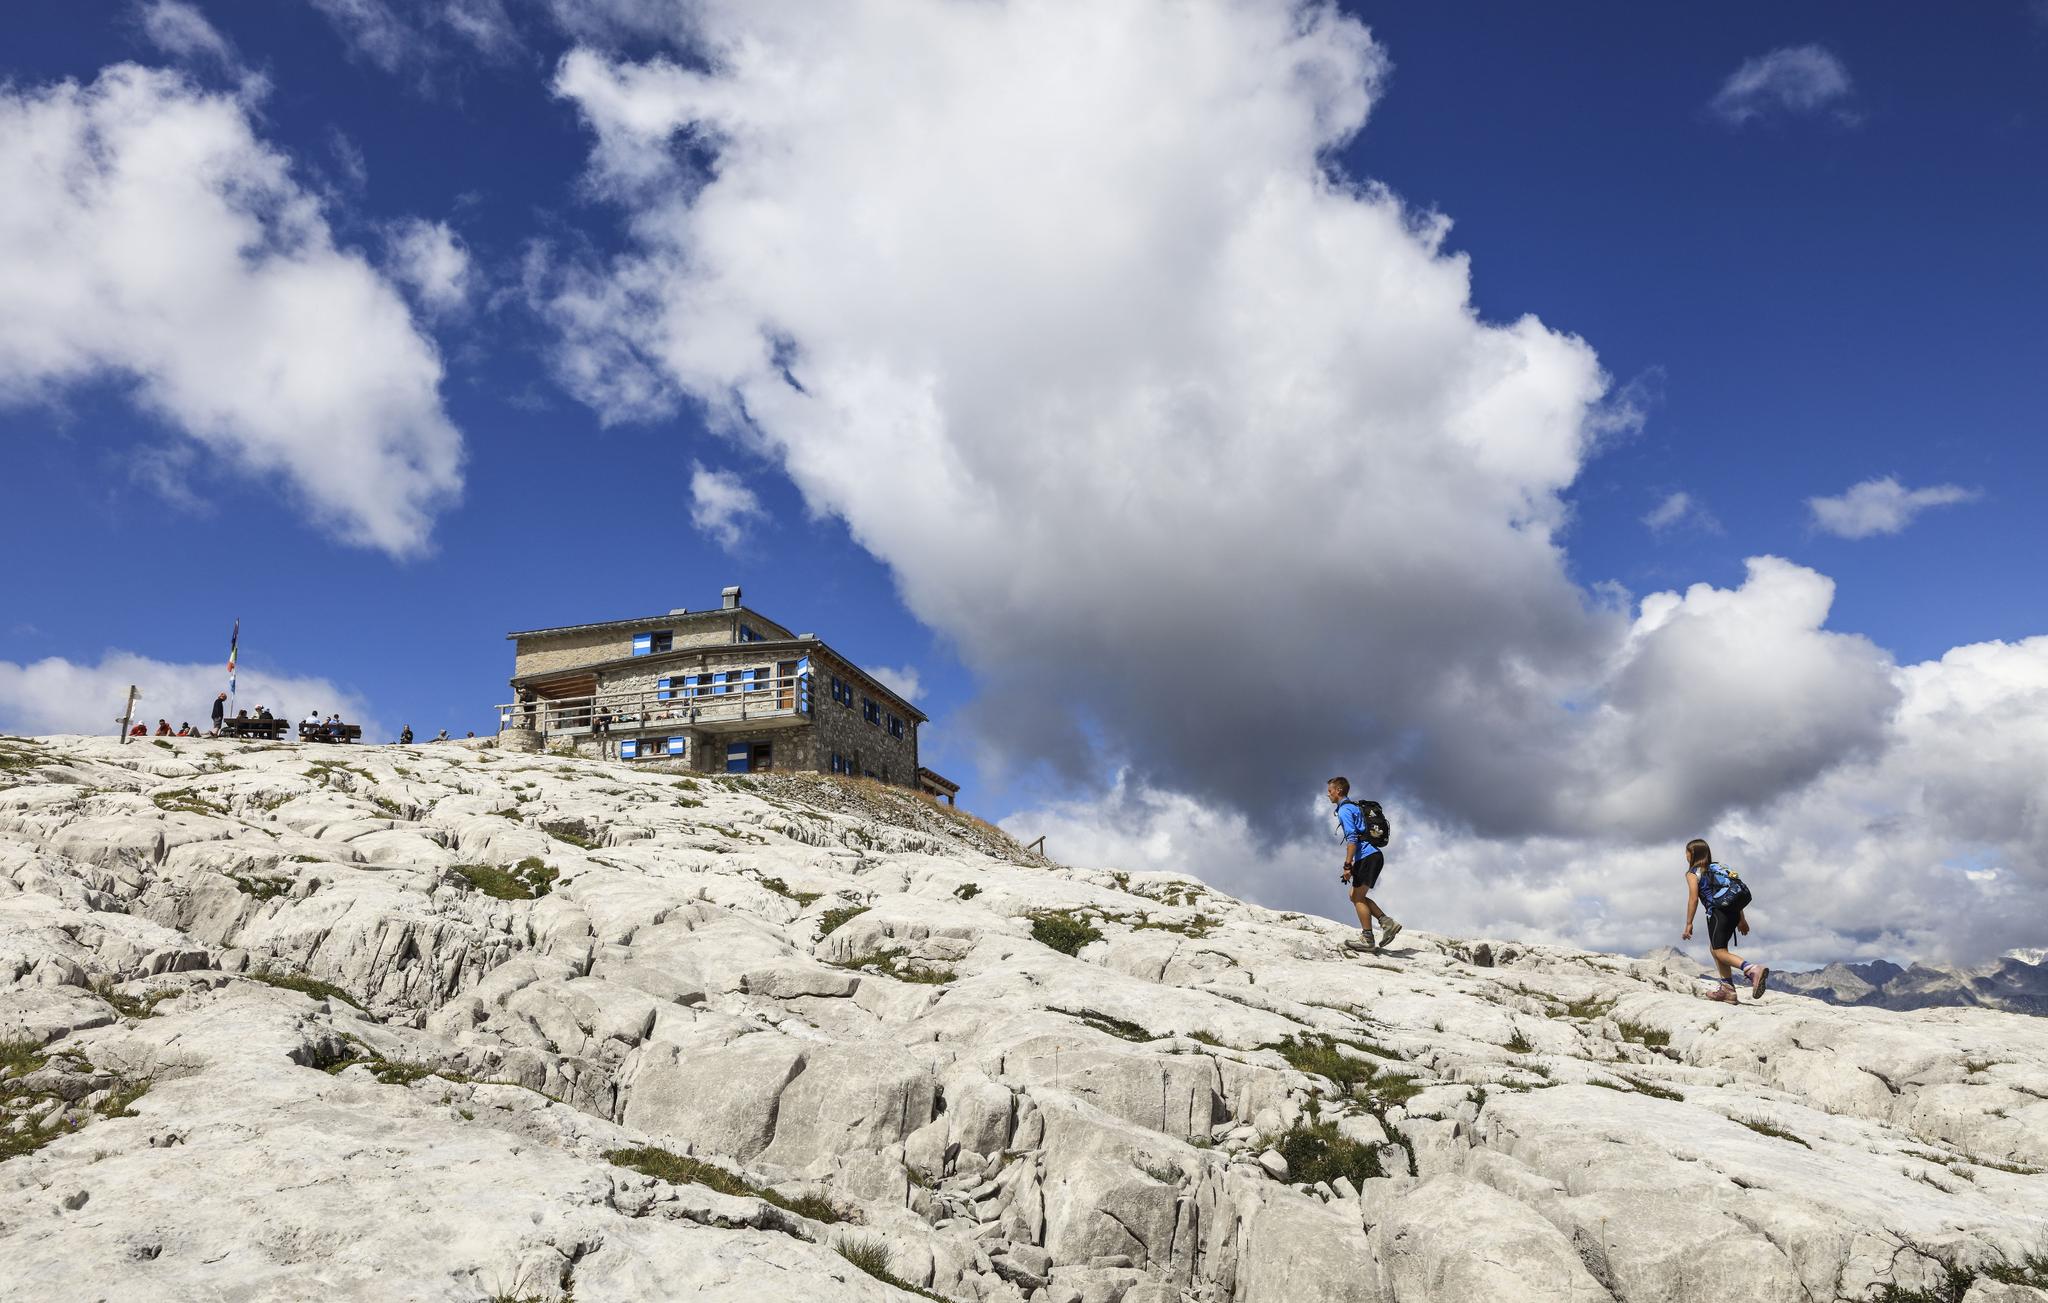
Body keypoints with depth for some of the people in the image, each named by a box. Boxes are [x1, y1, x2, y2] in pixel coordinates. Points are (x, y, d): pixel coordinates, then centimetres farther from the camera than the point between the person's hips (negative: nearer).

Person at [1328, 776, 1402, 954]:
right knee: (1355, 895, 14)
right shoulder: (1354, 807, 24)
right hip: (1375, 855, 10)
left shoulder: (1345, 809, -7)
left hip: (1367, 857, -10)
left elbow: (1352, 838, -18)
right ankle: (1387, 923, 6)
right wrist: (1353, 864, 28)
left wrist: (1347, 865, -20)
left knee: (1358, 897, -4)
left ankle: (1367, 939, -5)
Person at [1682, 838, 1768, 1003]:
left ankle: (1753, 970, -33)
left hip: (1718, 912, -8)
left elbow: (1693, 898, -6)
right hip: (1733, 912, 8)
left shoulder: (1692, 873, 4)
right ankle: (1727, 989, 14)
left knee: (1720, 952, -8)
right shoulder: (1718, 867, 25)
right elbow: (1737, 892, 21)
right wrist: (1742, 920, 22)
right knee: (1715, 948, 18)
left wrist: (1688, 924, -5)